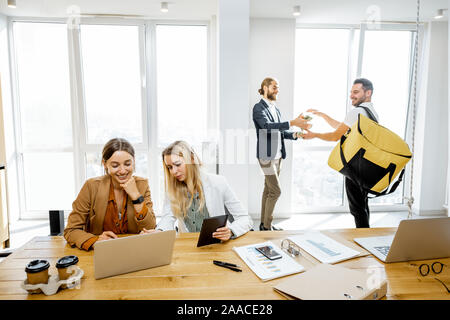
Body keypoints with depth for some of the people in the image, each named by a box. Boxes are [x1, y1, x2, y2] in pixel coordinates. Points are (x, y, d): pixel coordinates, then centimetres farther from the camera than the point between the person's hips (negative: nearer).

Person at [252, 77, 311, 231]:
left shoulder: (276, 109, 17)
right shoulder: (259, 107, -9)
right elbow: (267, 125, -27)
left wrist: (295, 134, 0)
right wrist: (292, 123, -34)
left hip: (277, 155, 8)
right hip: (266, 156, -8)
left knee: (268, 190, 12)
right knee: (276, 191, -8)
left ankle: (264, 224, 22)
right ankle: (267, 226, 5)